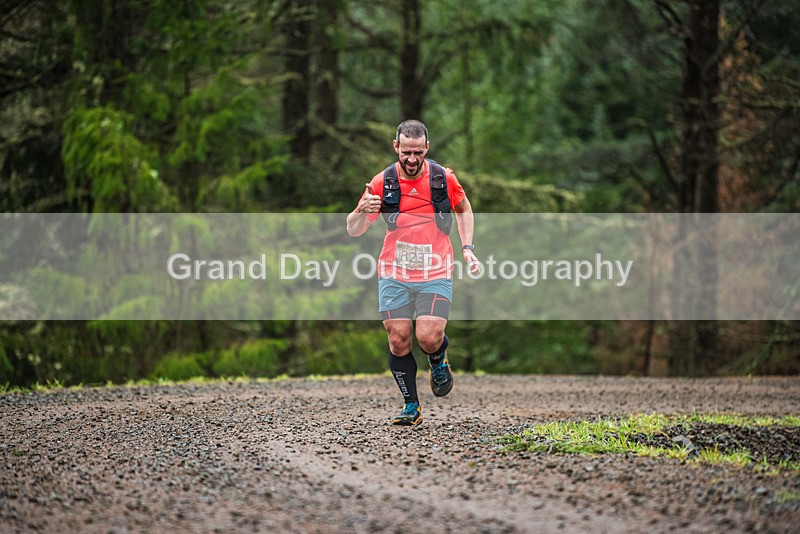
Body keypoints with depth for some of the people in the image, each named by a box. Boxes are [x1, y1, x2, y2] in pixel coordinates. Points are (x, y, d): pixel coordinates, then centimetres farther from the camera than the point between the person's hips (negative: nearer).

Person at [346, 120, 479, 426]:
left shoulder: (444, 178, -3)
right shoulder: (382, 182, -4)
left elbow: (463, 209, 18)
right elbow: (354, 231, -1)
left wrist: (467, 247, 7)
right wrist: (362, 211, -23)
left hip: (436, 274, -1)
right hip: (394, 274, 1)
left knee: (428, 338, -15)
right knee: (398, 340, -4)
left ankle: (439, 361, 21)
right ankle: (411, 406, 10)